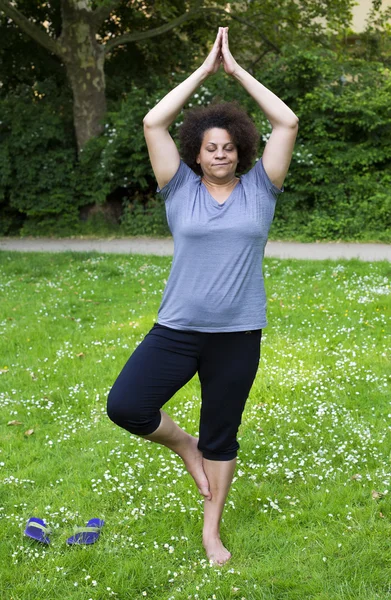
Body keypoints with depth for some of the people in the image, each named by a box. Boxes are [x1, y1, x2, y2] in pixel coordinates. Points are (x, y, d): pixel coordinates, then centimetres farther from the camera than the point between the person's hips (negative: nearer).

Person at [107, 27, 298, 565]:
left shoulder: (259, 188, 1)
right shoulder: (181, 189, 0)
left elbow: (288, 123, -6)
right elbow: (153, 123, -8)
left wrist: (237, 70, -4)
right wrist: (205, 69, -4)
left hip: (239, 334, 0)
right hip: (178, 328, 0)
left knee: (221, 436, 11)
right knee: (124, 405, -14)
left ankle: (212, 529, 30)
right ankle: (183, 444, 18)